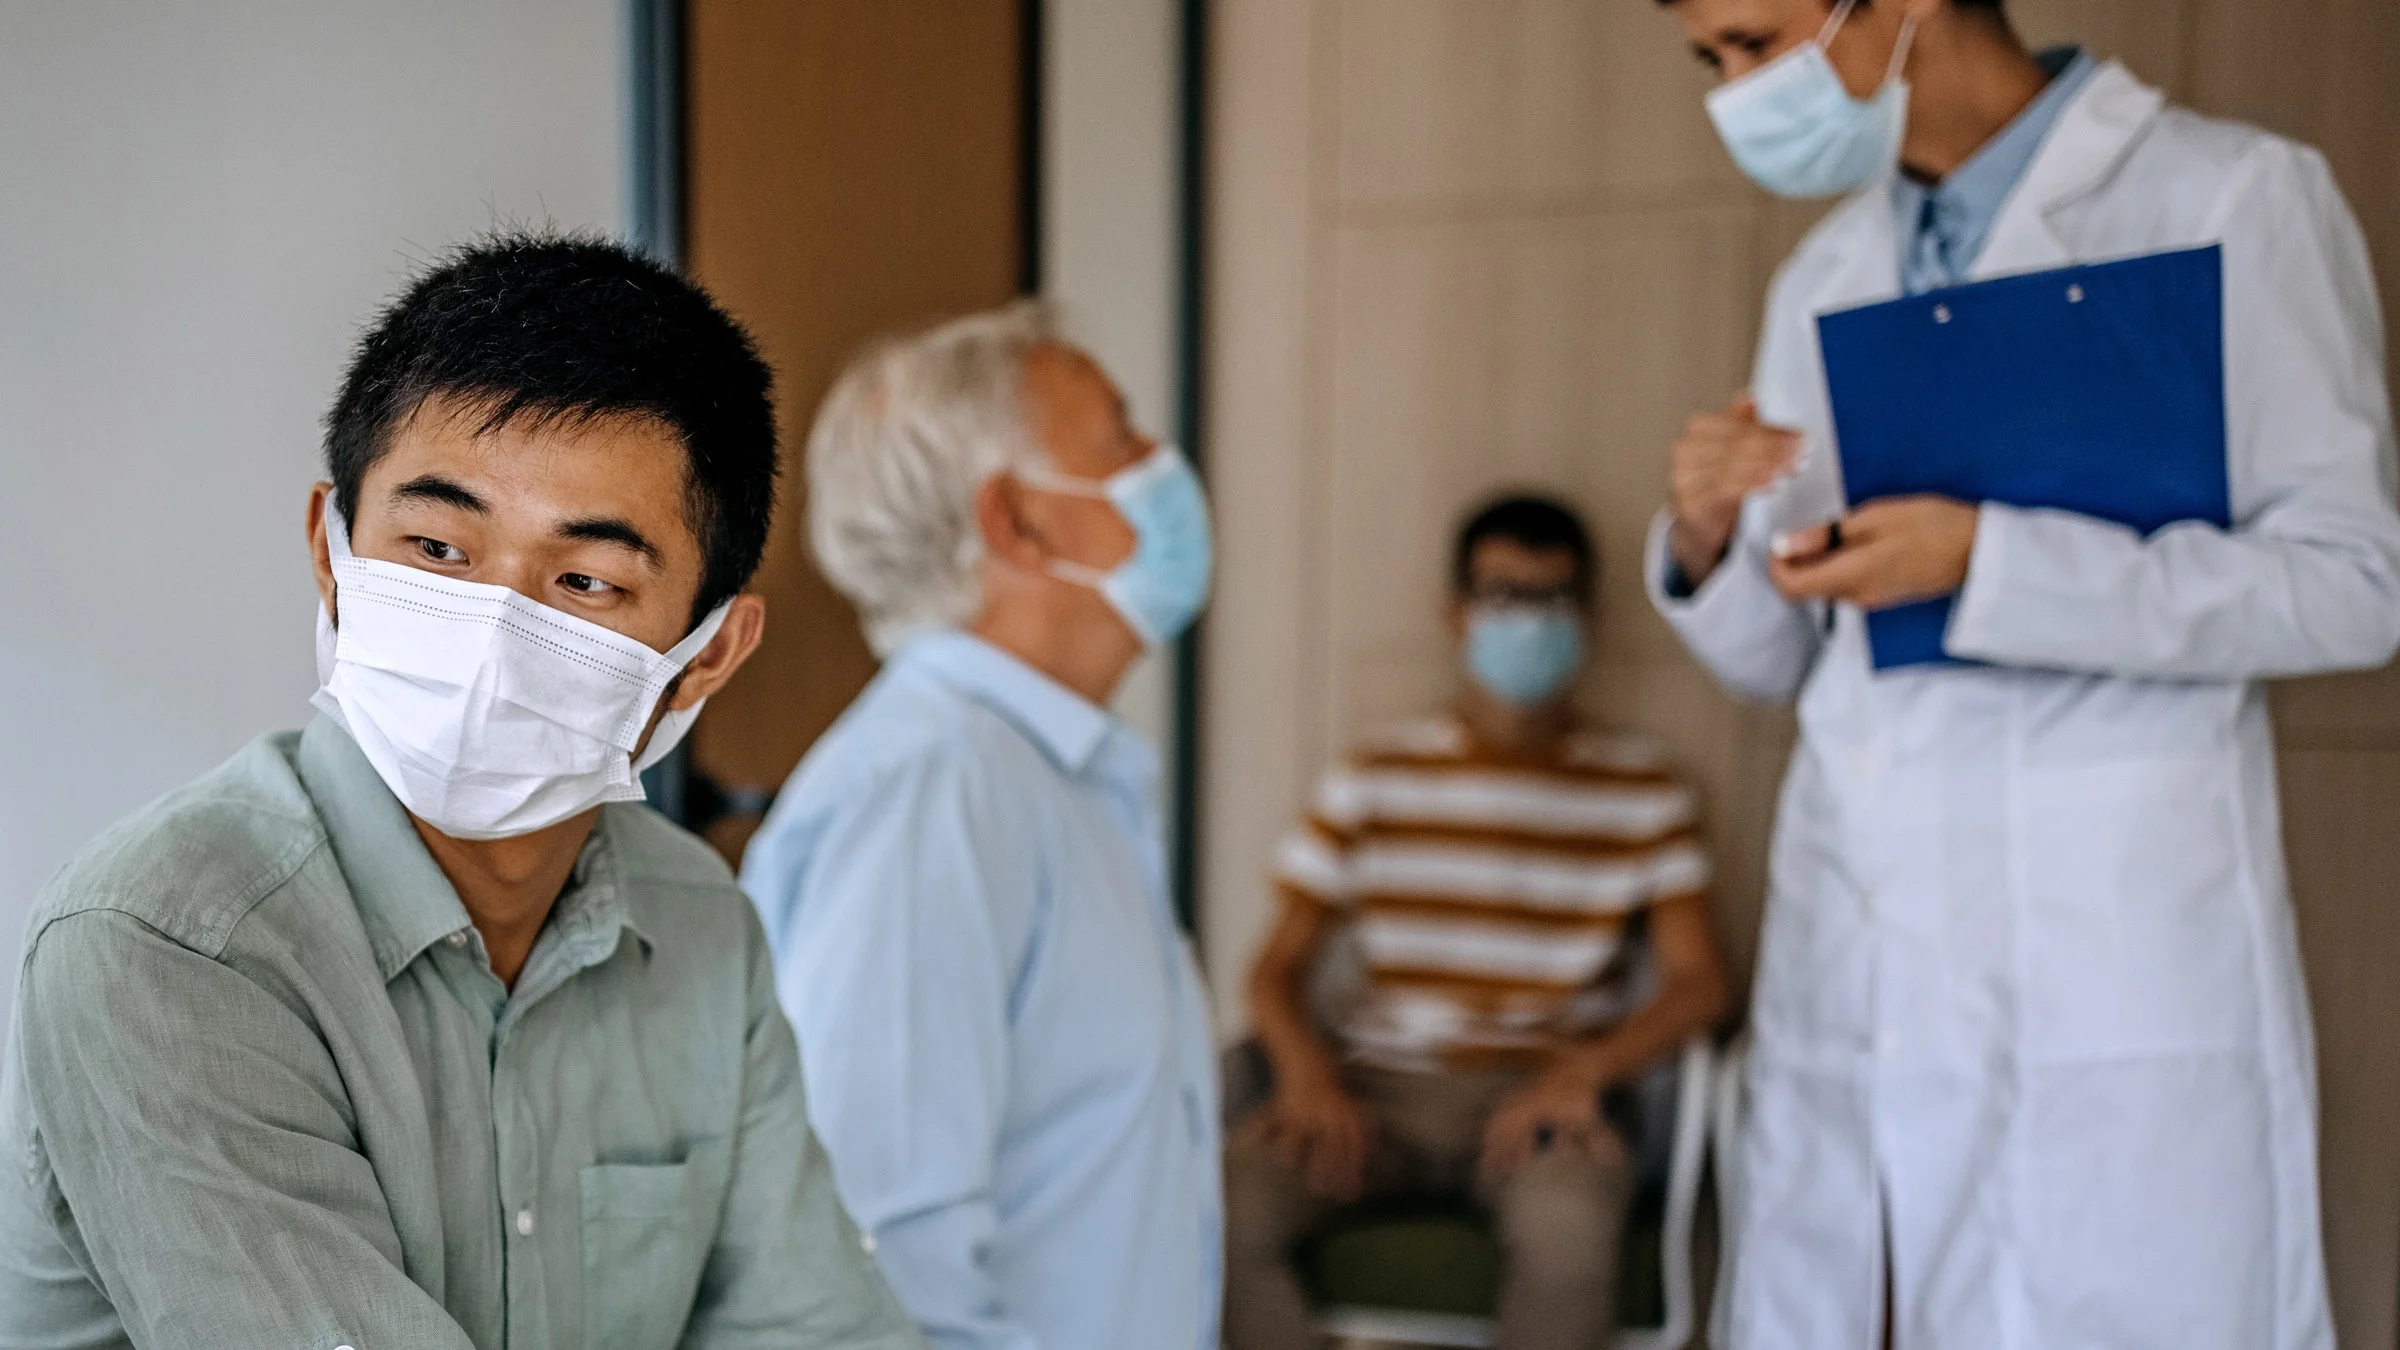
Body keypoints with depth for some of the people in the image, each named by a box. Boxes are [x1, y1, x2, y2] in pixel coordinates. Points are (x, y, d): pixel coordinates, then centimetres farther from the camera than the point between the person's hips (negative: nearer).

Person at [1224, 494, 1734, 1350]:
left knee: (1567, 1223, -37)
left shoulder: (1639, 792, 11)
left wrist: (1586, 1068, -18)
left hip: (1541, 1090, -1)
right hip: (1380, 1082, 2)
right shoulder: (1378, 778, 13)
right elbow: (1278, 966, 9)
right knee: (1226, 1207, -29)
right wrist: (1307, 1072, -13)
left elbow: (1698, 983, 2)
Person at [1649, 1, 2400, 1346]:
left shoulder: (2235, 200, -2)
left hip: (2105, 979, -5)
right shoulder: (1825, 275, 17)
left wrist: (1988, 561, -17)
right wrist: (1708, 543, -4)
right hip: (1854, 970, 5)